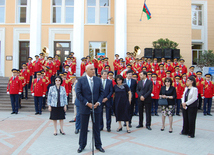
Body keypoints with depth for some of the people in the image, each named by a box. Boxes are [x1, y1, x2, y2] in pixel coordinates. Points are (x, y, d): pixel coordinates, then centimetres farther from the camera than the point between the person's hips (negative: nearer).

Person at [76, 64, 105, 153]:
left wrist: (98, 102, -10)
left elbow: (101, 92, 5)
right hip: (85, 107, -2)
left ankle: (98, 145, 24)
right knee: (83, 127, 9)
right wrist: (87, 103, -14)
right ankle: (82, 145, 25)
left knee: (96, 127, 11)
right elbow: (78, 94, -8)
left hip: (96, 106, 2)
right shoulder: (81, 80, -5)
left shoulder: (98, 80, 4)